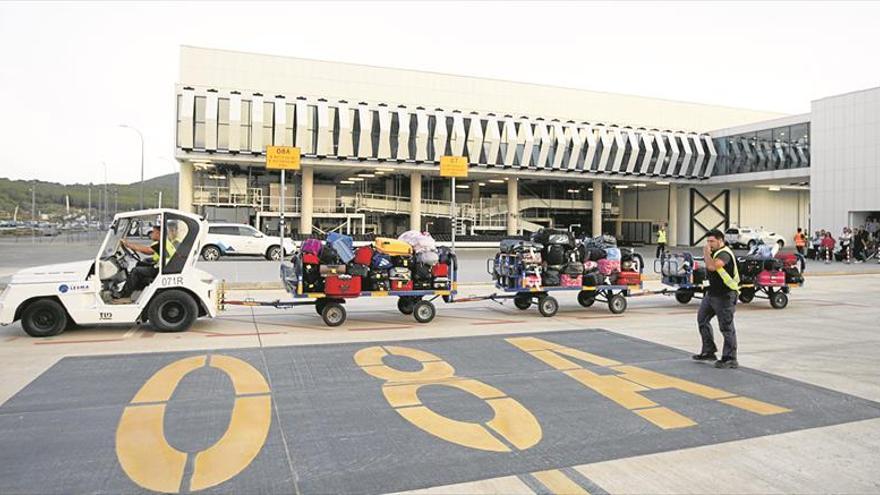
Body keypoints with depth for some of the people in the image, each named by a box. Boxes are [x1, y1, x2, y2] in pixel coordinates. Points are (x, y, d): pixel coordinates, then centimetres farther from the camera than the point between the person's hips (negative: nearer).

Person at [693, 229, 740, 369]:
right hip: (712, 293, 10)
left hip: (725, 296, -10)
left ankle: (730, 359, 6)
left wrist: (706, 253, -23)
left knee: (726, 327, -3)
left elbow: (712, 266, -36)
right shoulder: (715, 252, 11)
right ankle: (708, 351, 23)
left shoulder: (724, 253, -18)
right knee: (702, 319, 15)